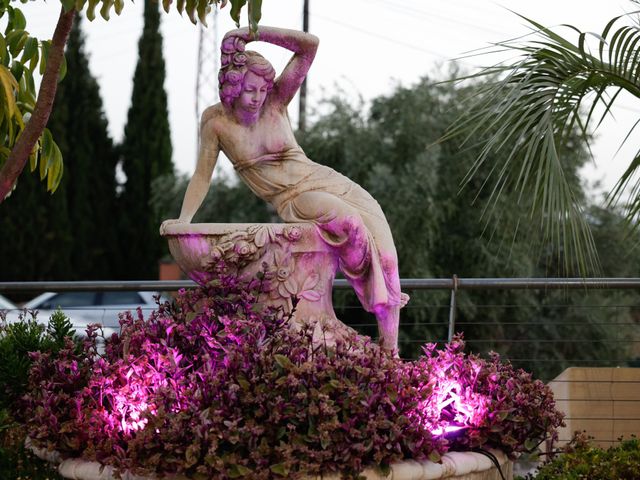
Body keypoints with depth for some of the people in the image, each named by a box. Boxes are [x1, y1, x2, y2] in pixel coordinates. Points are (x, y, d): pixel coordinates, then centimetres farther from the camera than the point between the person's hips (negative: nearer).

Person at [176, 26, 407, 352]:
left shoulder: (275, 101, -2)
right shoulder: (216, 121, -3)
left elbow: (309, 45, -11)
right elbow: (202, 176, 2)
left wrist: (254, 32, -17)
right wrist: (182, 221, -7)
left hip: (323, 181, 2)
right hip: (292, 200, -2)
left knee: (376, 232, -20)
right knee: (348, 221, -33)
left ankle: (389, 350, -16)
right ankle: (371, 287, -3)